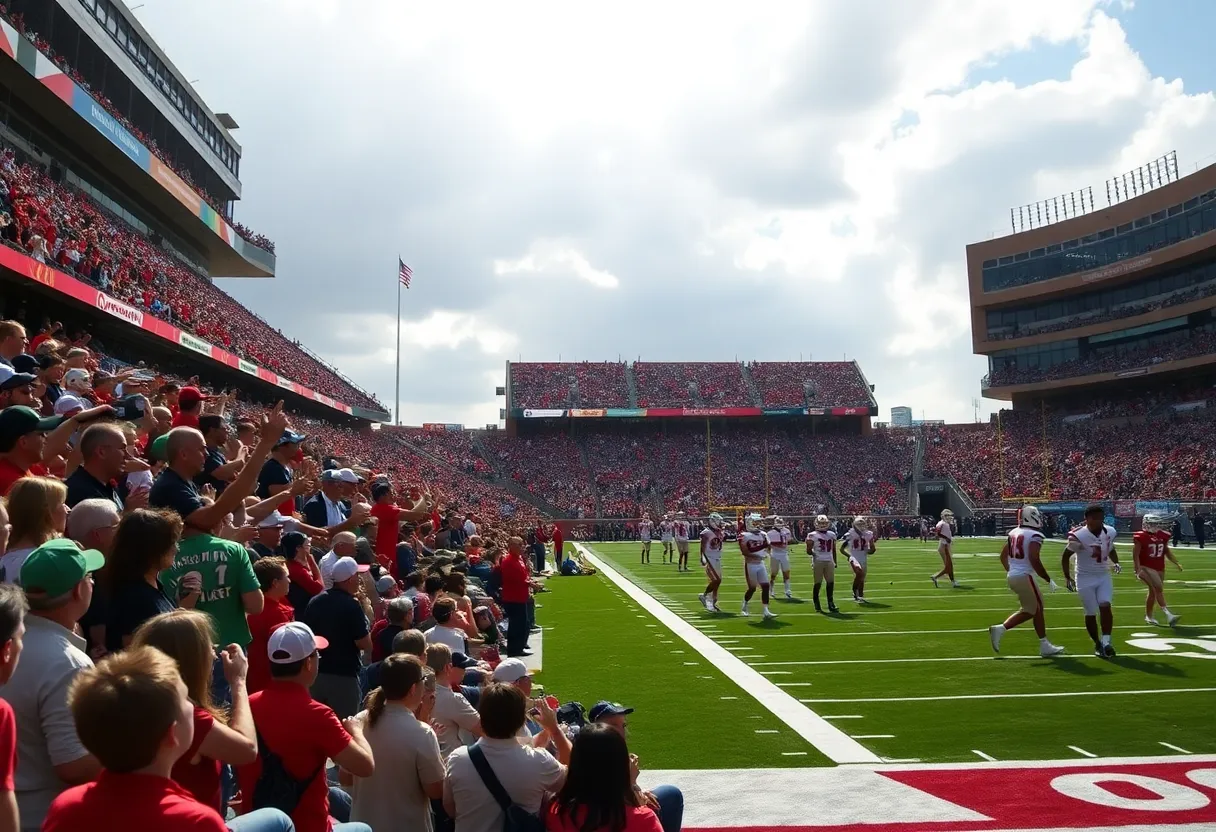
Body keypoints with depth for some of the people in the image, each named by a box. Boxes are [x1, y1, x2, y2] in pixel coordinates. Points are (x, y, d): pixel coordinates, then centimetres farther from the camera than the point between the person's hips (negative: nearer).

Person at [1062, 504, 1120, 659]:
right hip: (1085, 578, -4)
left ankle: (1106, 642, -7)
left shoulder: (1110, 532, -5)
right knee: (1091, 613, 3)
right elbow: (1065, 557, -9)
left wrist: (1116, 563, 1)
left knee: (1105, 606, -14)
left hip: (1104, 576, 4)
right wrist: (1068, 578, -7)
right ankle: (1098, 644, 20)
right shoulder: (1079, 536, -22)